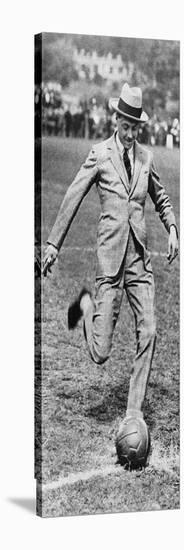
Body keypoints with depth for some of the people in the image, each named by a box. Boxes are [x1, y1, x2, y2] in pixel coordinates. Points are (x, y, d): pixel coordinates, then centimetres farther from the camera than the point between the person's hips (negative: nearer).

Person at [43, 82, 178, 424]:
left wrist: (172, 229, 11)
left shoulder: (145, 157, 11)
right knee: (101, 353, -5)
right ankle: (86, 307, 28)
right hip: (110, 258, -4)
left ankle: (134, 410, 10)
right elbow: (72, 198, 1)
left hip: (140, 257, 4)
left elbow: (161, 199, 27)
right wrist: (53, 244, 0)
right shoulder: (100, 154, -2)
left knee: (148, 334, -3)